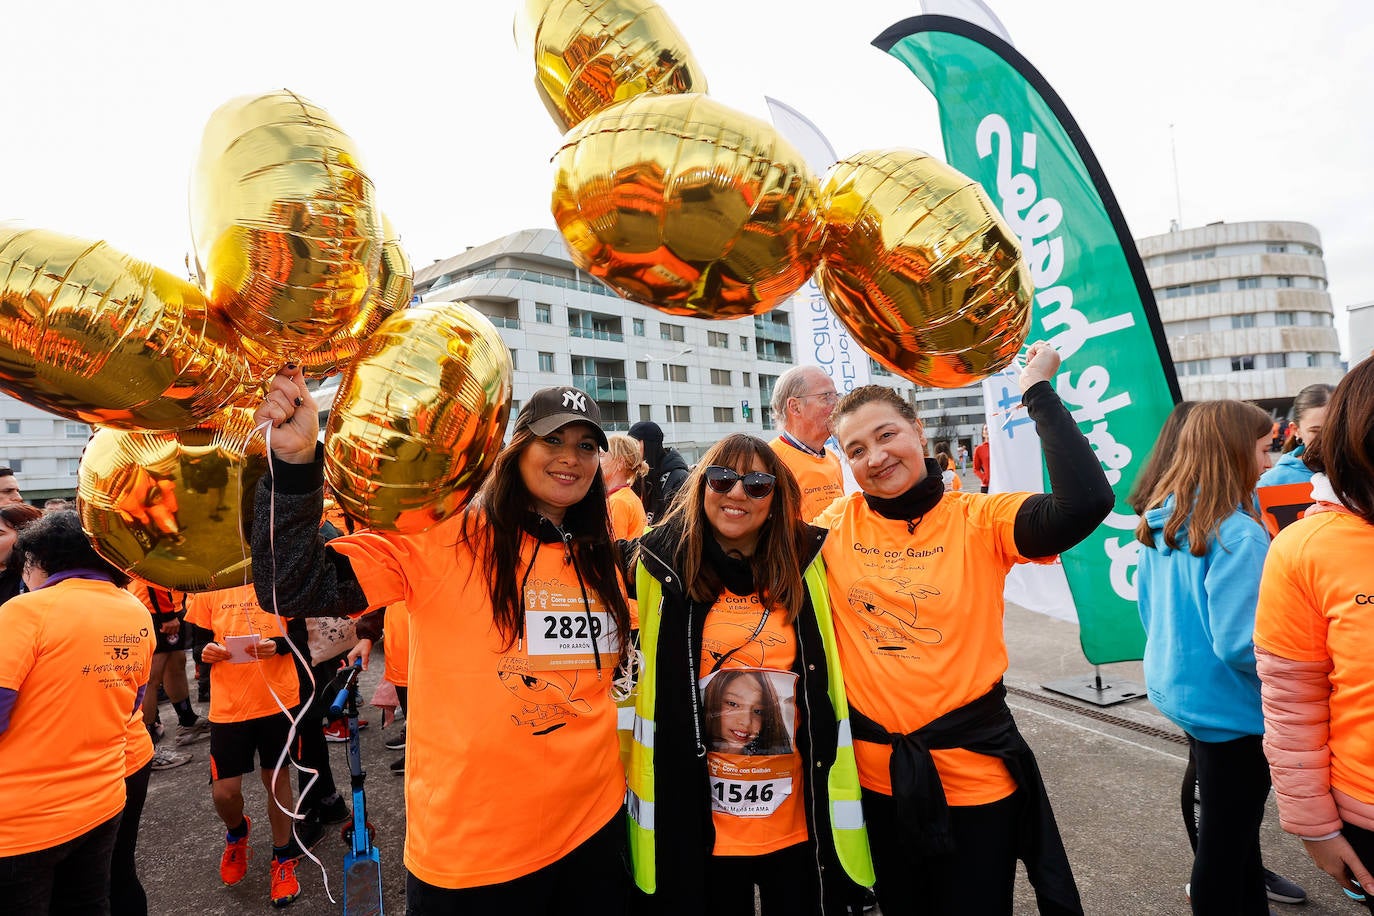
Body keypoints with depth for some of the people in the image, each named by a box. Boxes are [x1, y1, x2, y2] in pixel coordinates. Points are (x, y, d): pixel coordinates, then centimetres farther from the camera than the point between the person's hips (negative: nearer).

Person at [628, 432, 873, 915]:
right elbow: (631, 678, 0)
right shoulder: (664, 568, -8)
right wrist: (640, 793, 0)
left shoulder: (803, 567, -3)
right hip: (696, 826, -1)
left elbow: (826, 687, 5)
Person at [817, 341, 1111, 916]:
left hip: (973, 770, -3)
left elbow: (1086, 503, -28)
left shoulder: (979, 520, -13)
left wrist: (1038, 392, -21)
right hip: (875, 772, 3)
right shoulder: (837, 524, -4)